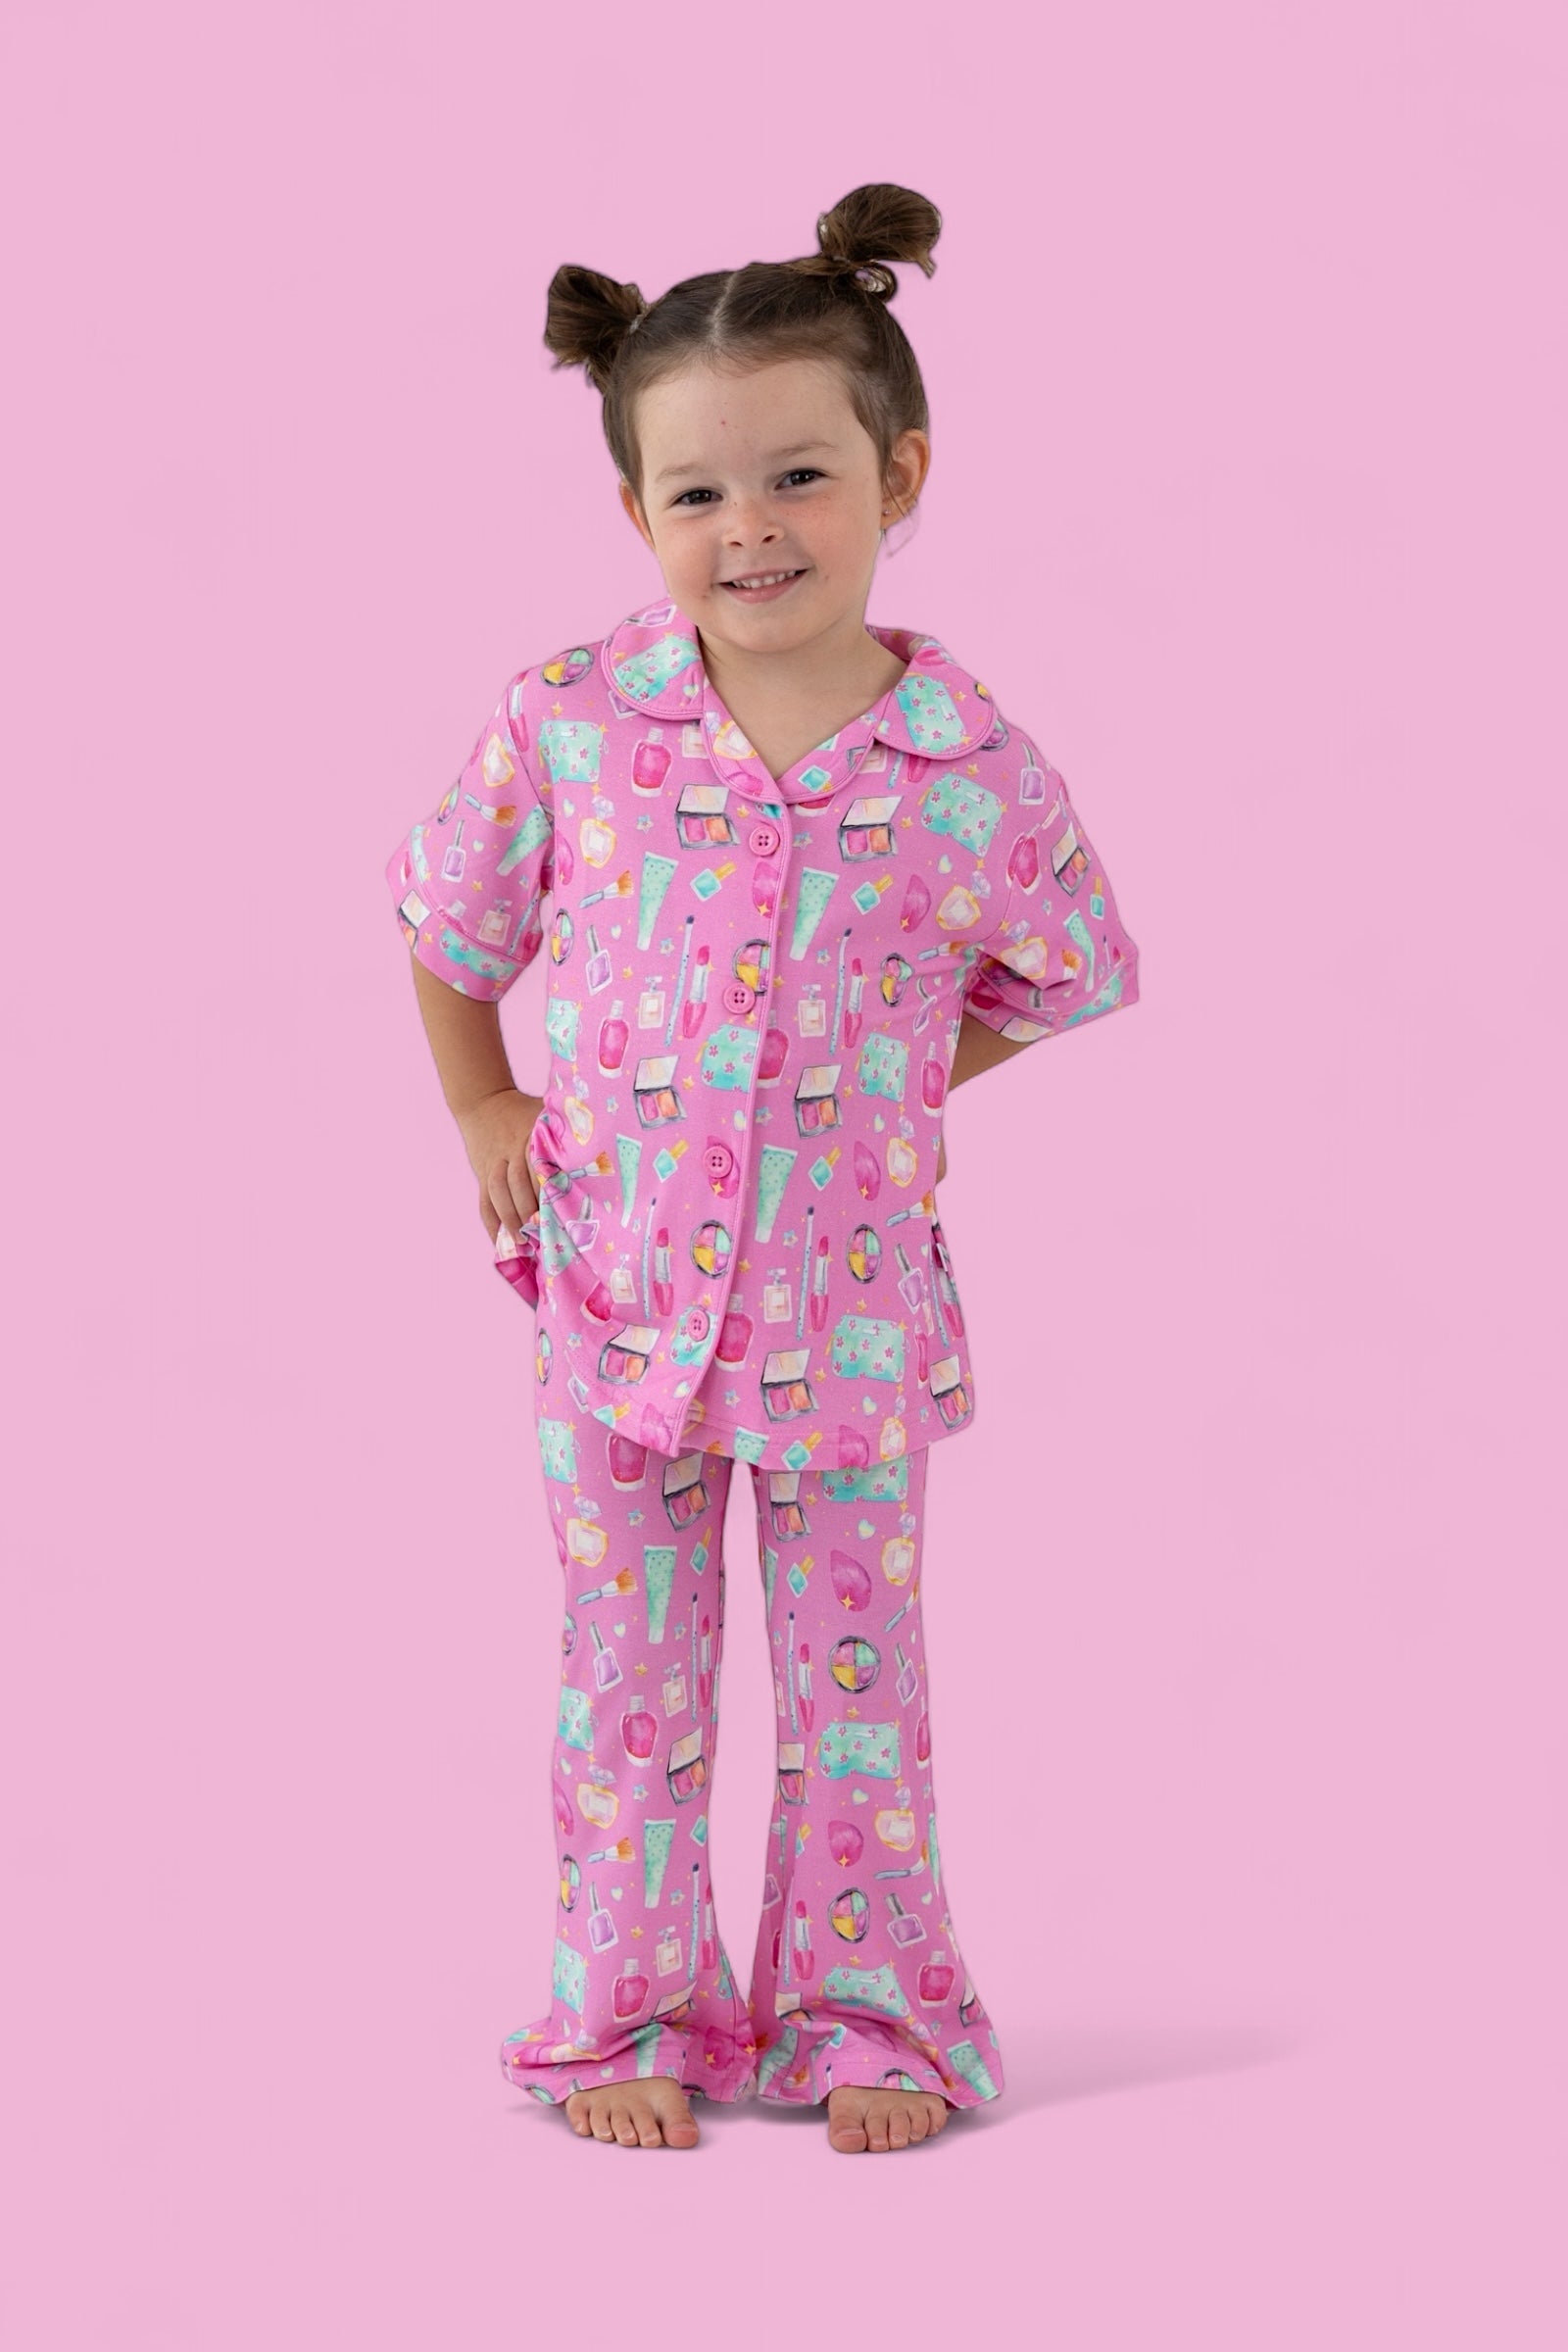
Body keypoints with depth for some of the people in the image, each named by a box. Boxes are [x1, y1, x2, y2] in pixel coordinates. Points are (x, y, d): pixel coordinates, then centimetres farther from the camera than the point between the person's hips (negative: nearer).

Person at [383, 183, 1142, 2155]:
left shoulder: (975, 771, -13)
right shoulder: (567, 729, -13)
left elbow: (1054, 979, 6)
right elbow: (450, 924, 6)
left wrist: (871, 1092, 1)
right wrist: (487, 1121, 6)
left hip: (849, 1296, 0)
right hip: (616, 1278, 0)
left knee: (857, 1667, 10)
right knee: (628, 1675, 10)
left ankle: (869, 2016, 24)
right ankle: (627, 2015, 23)